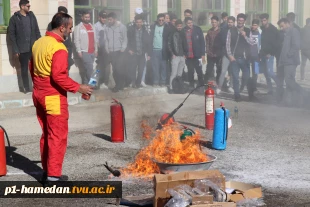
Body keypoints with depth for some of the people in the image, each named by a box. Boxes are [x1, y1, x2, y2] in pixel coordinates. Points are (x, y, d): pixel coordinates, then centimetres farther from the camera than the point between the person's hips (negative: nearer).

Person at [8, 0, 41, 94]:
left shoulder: (31, 16, 8)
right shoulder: (14, 18, -3)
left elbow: (37, 31, 10)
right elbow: (11, 34, -4)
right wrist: (15, 50, -10)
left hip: (34, 47, 3)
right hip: (22, 49, -3)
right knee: (24, 69, 5)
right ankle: (27, 88, 11)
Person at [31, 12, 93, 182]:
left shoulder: (39, 43, 9)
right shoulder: (58, 48, -19)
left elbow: (32, 69, 17)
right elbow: (59, 76, -25)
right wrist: (78, 88, -17)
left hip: (39, 95, 9)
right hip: (54, 98, -9)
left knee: (46, 134, 16)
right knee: (58, 136, -2)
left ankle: (46, 171, 23)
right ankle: (53, 176, 0)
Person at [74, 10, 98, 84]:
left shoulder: (92, 26, 14)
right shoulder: (78, 27, -3)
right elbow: (76, 40, -7)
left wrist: (96, 50, 12)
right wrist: (79, 51, -12)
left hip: (92, 52, 6)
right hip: (84, 52, -6)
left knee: (87, 69, 8)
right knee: (90, 68, -12)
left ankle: (85, 84, 15)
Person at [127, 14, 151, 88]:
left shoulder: (145, 31, 4)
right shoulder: (131, 29, 0)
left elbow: (148, 42, 7)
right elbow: (127, 40, 4)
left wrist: (148, 54, 4)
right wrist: (129, 49, -6)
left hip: (142, 54, 2)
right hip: (133, 53, -2)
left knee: (141, 70, 3)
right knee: (132, 68, -8)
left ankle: (138, 83, 17)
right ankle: (133, 82, 9)